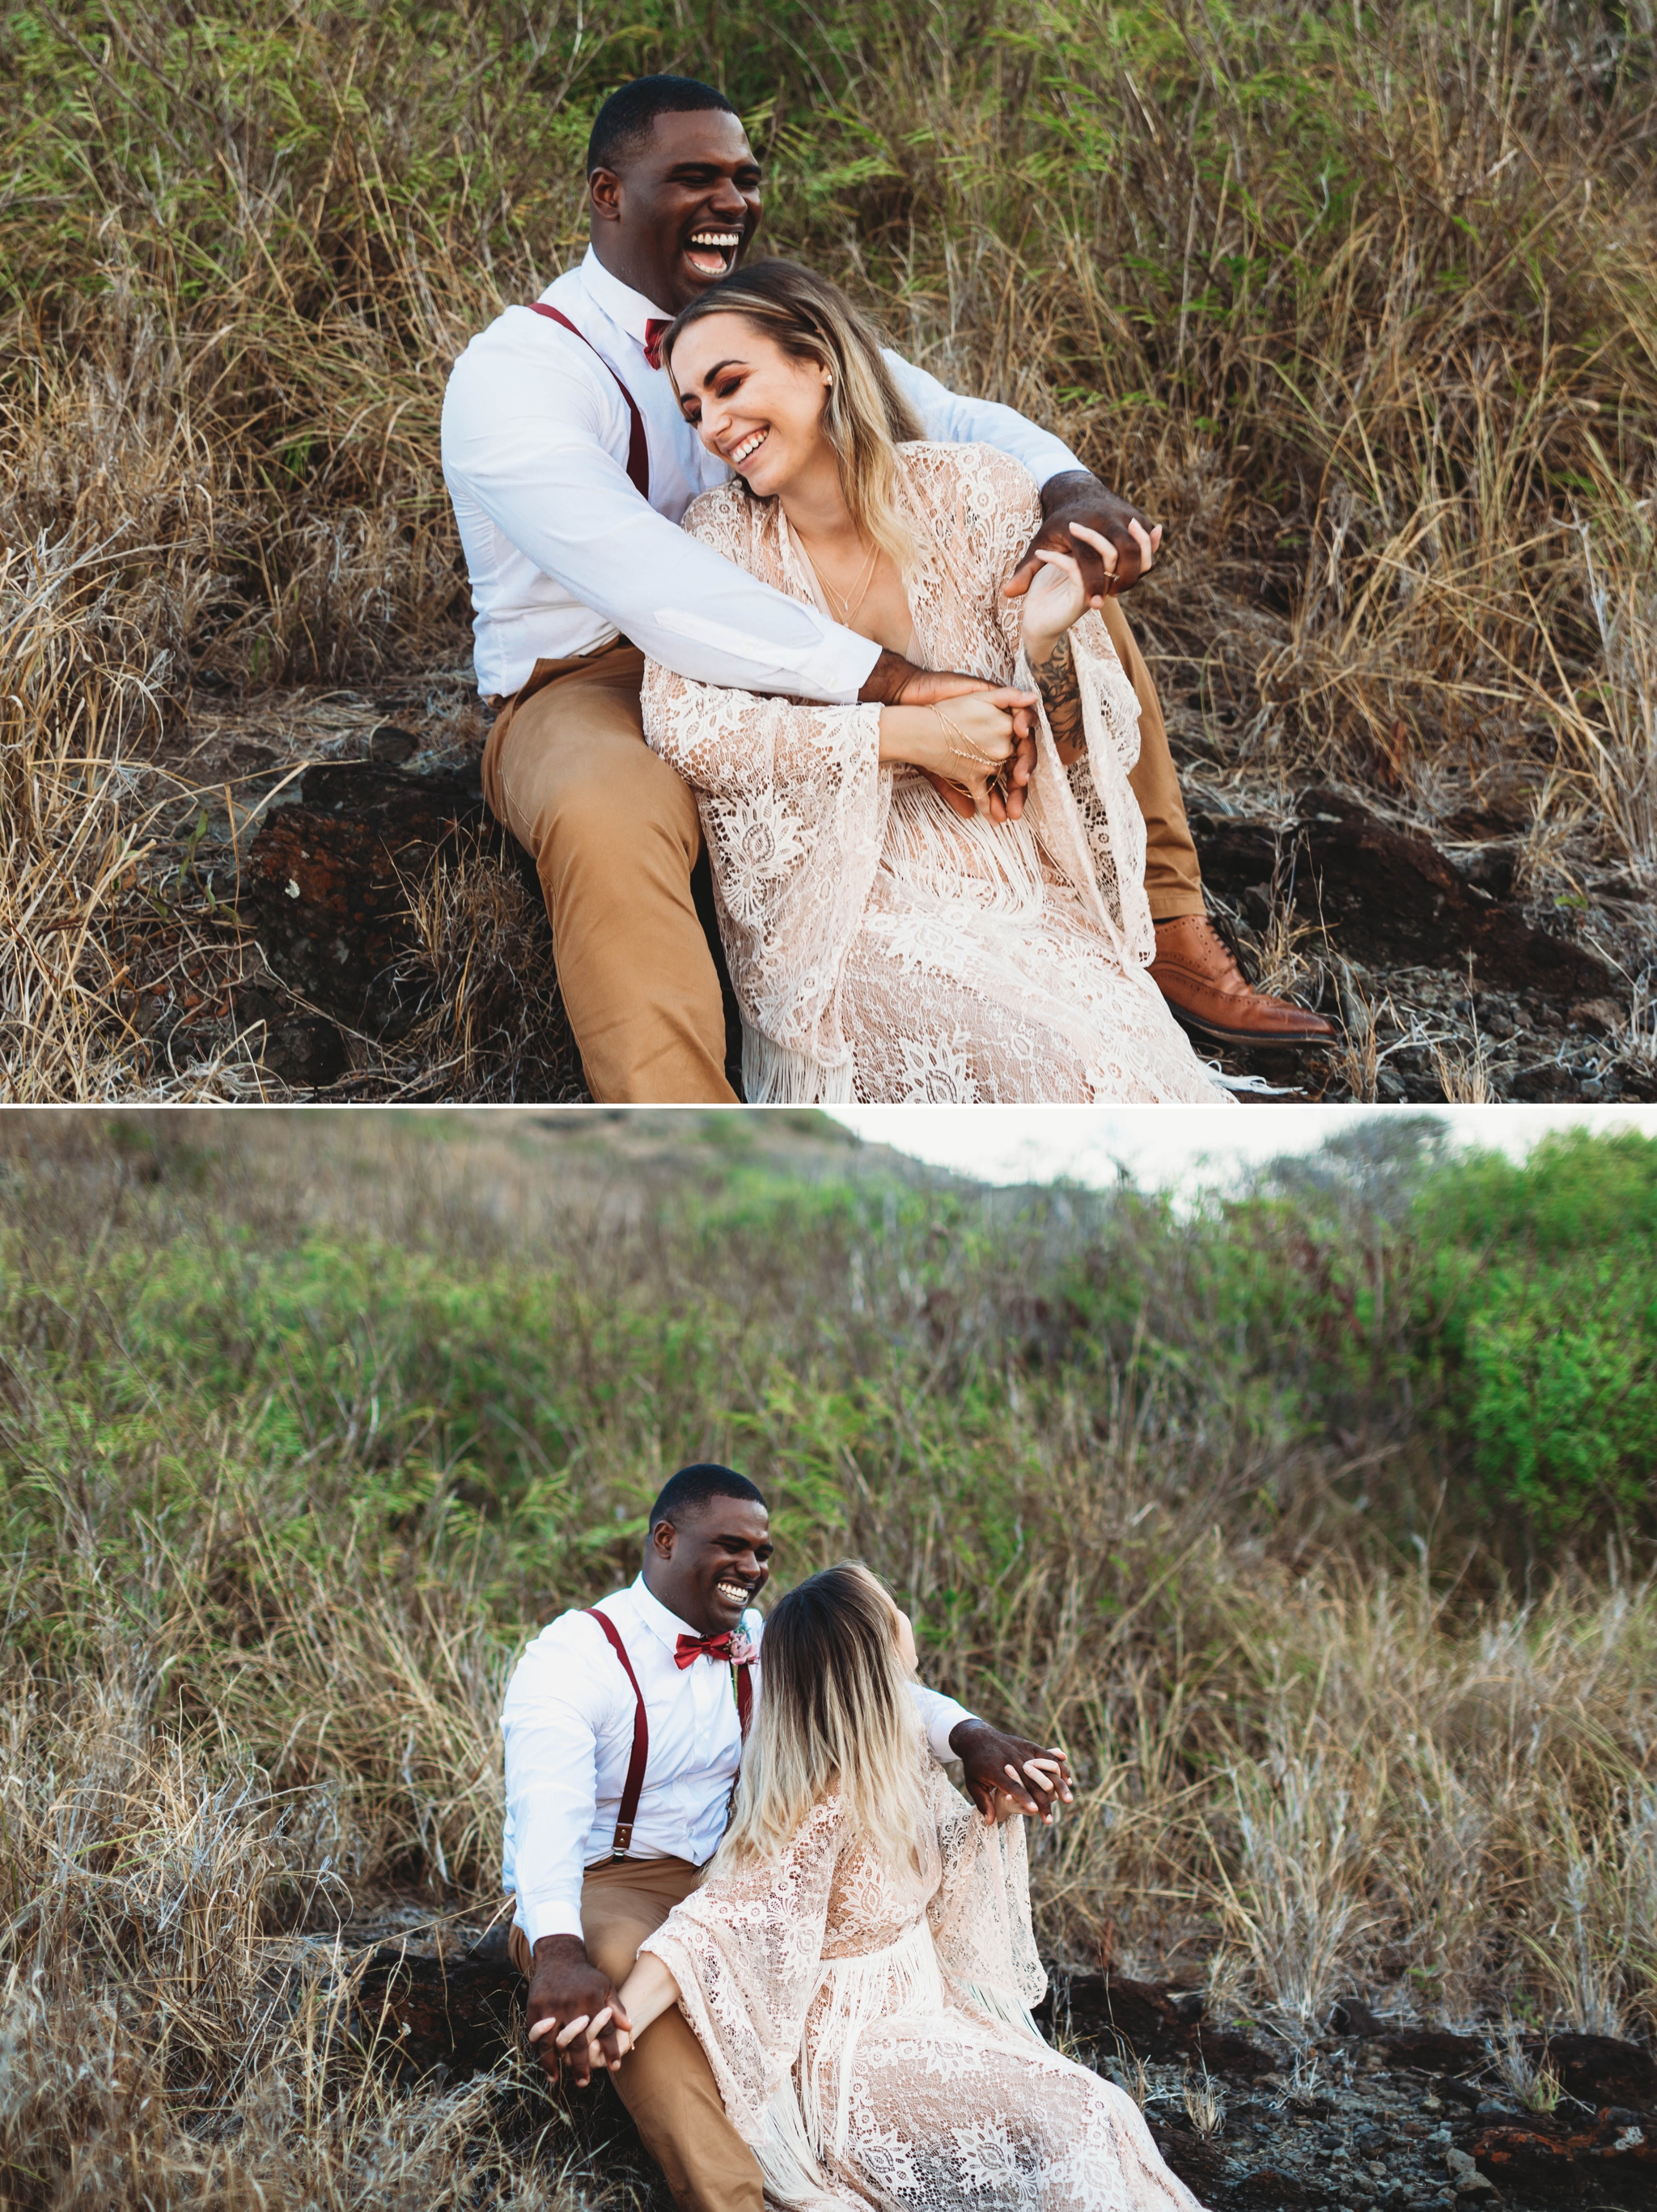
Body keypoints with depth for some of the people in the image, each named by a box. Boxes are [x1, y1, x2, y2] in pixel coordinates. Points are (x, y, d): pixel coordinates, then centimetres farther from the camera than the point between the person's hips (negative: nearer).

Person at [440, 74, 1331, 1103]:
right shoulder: (514, 371, -18)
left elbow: (949, 417, 1)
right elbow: (639, 576, -34)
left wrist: (1071, 489, -25)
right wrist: (898, 681, -42)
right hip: (592, 690, -7)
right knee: (606, 821, -44)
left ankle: (1171, 937, 8)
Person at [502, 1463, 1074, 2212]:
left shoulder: (754, 1645, 7)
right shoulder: (574, 1655, -17)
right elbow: (549, 1808, -34)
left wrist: (970, 1736, -27)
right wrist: (559, 1951, -53)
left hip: (710, 1883, 7)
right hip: (592, 1895, -7)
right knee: (631, 1960, -39)